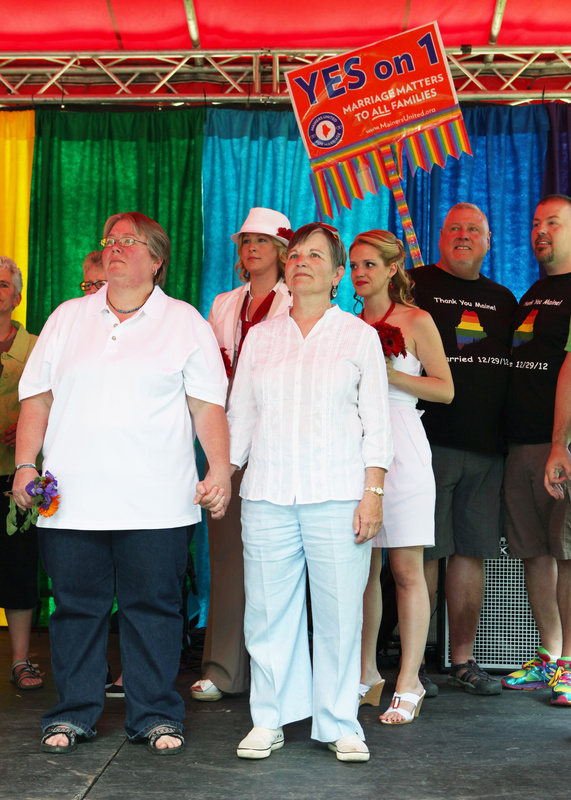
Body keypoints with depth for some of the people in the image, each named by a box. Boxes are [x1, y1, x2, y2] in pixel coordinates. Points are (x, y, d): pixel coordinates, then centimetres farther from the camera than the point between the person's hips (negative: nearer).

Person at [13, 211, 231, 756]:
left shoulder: (185, 322, 7)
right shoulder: (68, 318, 14)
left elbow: (208, 406, 2)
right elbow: (37, 399, 13)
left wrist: (220, 470, -7)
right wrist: (25, 465, 3)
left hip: (156, 502, -2)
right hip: (72, 499, 2)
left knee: (153, 606, 3)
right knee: (75, 606, 7)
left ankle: (156, 716, 15)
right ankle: (72, 714, 21)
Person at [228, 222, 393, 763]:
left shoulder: (359, 335, 8)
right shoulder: (259, 337, 14)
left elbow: (376, 423, 4)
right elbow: (238, 415, 17)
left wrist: (373, 493, -5)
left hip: (338, 495, -2)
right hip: (267, 495, 2)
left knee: (339, 612, -1)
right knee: (268, 610, 3)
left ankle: (339, 724, 13)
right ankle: (269, 719, 17)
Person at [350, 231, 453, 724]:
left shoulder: (416, 322, 2)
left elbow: (446, 389, -1)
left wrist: (390, 374, -11)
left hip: (399, 447, -4)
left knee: (406, 571, -3)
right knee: (362, 568, 8)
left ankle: (409, 683, 3)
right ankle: (366, 674, 20)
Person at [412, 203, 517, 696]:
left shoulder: (502, 299, 19)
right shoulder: (414, 285, 4)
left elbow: (517, 366, 24)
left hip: (486, 447, 5)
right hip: (429, 441, -4)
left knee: (472, 551, 7)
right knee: (424, 553, -3)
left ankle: (463, 659, 18)